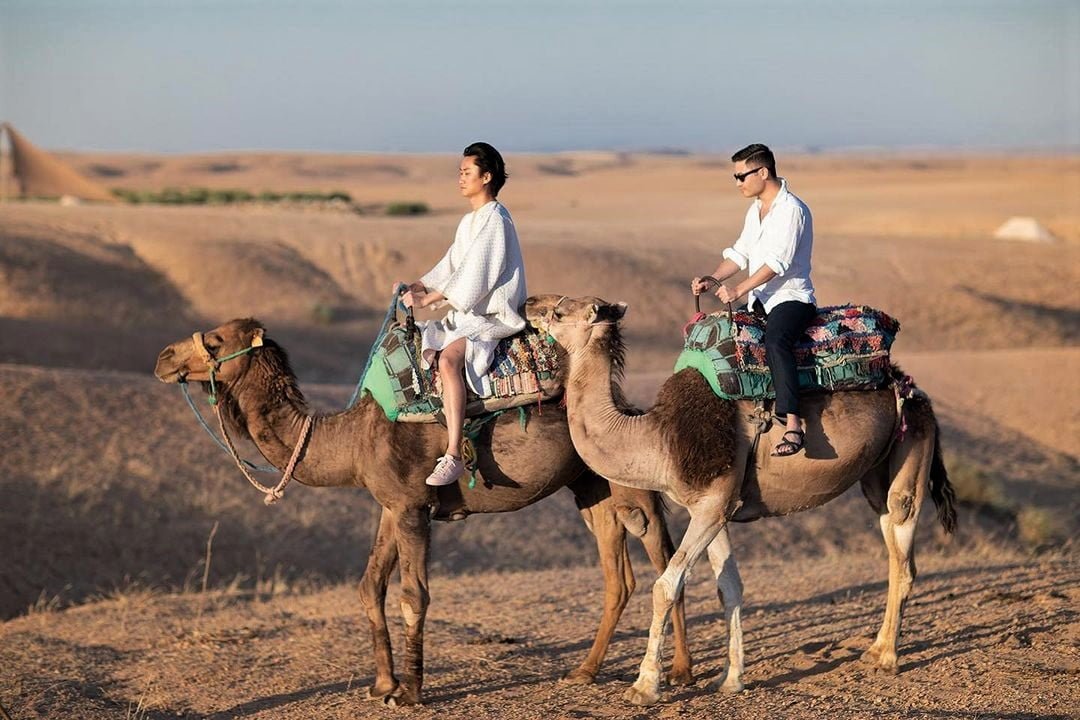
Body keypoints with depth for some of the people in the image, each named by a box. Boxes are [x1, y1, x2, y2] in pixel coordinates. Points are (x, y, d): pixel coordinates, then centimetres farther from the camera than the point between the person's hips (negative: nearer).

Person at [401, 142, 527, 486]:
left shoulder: (495, 219, -14)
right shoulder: (470, 221, 17)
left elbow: (474, 276, -19)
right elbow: (451, 264, 16)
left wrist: (429, 298, -18)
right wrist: (417, 286, 0)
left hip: (492, 314, -11)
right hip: (466, 310, 11)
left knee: (448, 359, -33)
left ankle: (453, 457, -40)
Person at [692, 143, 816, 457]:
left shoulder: (792, 210, -13)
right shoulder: (755, 210, 16)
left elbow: (778, 261, -22)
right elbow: (740, 253, 18)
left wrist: (739, 290, -26)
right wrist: (711, 280, 2)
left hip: (791, 297, -10)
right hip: (759, 302, 10)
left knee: (775, 340, -37)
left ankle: (793, 426, -48)